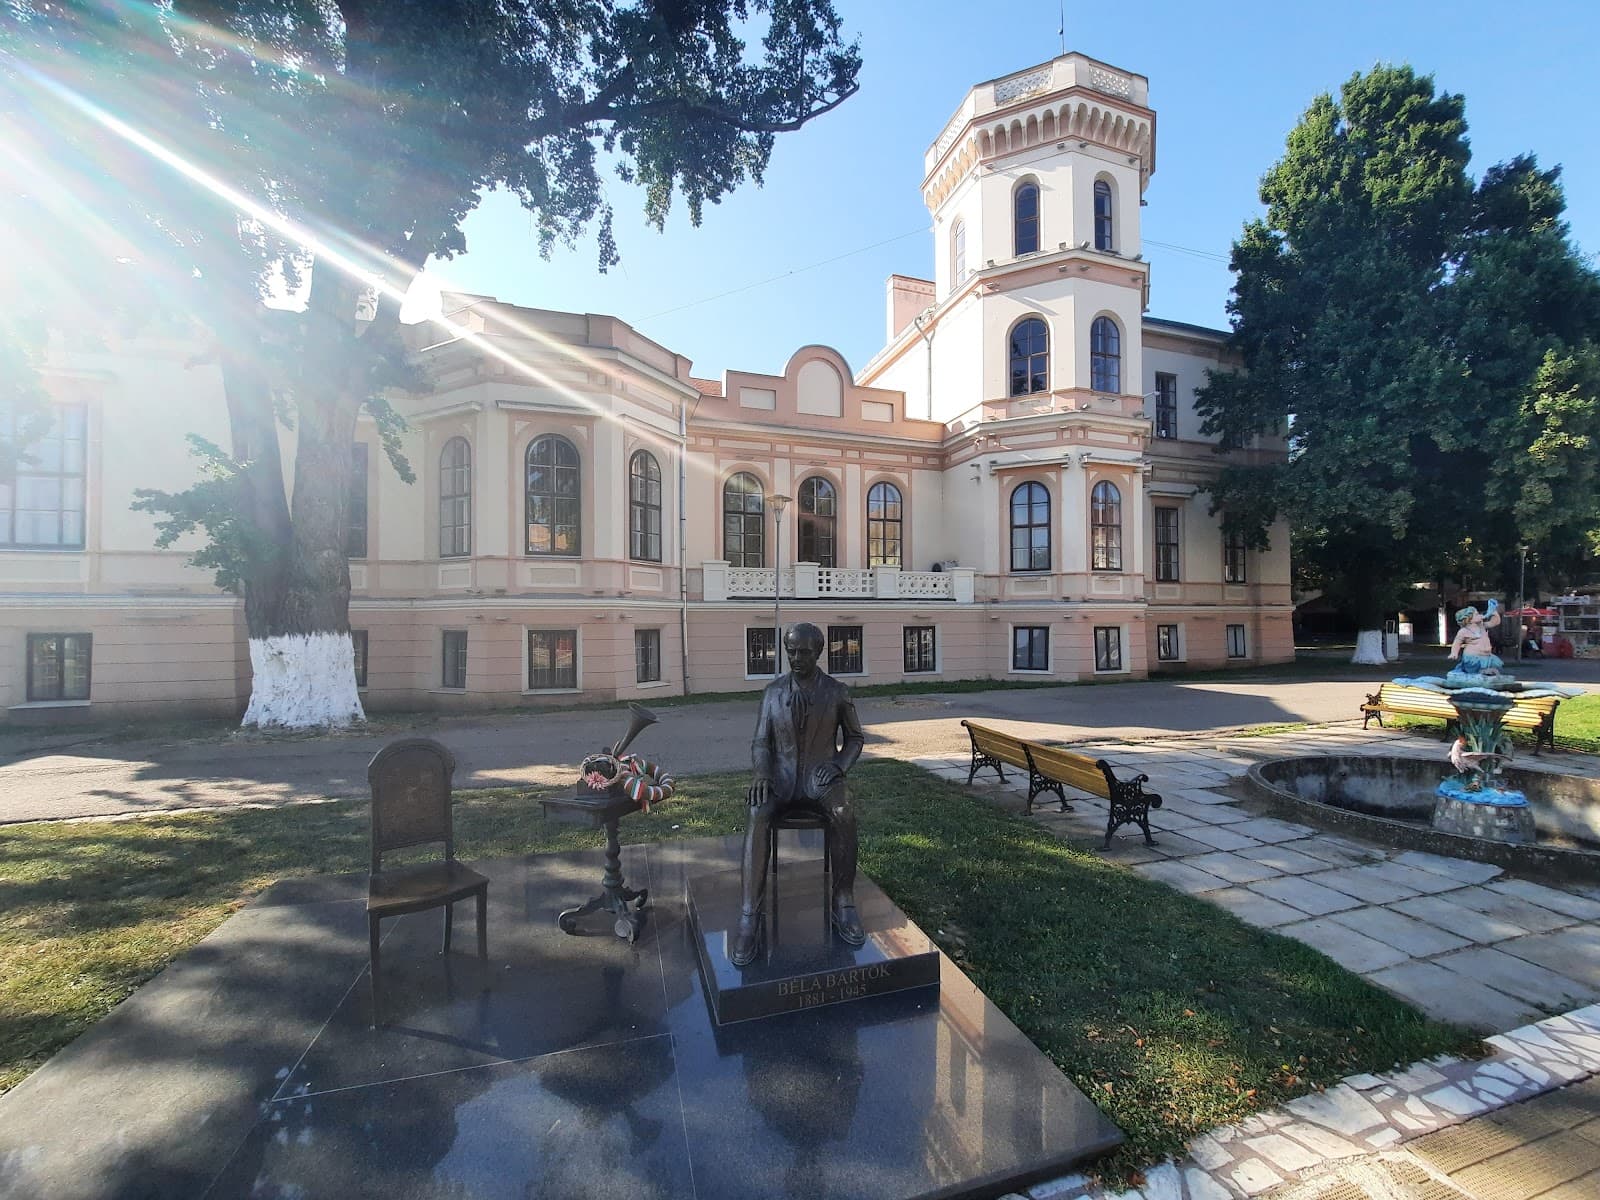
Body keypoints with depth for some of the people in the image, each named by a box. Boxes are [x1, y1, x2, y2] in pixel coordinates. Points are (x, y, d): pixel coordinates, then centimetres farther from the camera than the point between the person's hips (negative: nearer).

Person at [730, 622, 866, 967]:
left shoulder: (838, 692, 2)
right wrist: (761, 772, -17)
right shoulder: (773, 691, 5)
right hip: (781, 776, 1)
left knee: (844, 813, -35)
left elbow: (855, 738, 12)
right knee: (758, 816, -33)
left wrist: (838, 765, -9)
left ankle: (843, 905, -20)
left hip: (820, 777, 0)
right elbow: (761, 743, 5)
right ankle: (749, 919, -31)